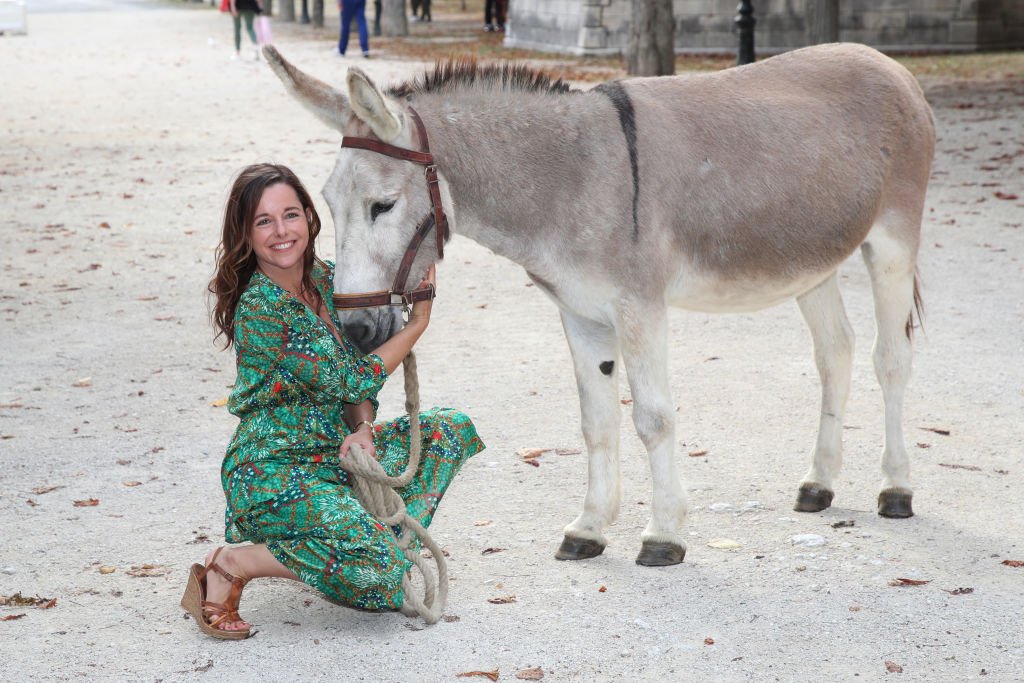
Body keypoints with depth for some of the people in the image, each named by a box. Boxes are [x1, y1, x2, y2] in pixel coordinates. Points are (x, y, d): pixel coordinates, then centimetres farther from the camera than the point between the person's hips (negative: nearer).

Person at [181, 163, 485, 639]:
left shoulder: (324, 278, 5)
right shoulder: (260, 310, -21)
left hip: (334, 453, 9)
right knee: (381, 565, -27)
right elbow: (350, 381, -18)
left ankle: (388, 531, 3)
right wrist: (418, 320, -8)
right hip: (273, 474, -9)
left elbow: (355, 380, 11)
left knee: (452, 428, 7)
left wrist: (362, 430, -10)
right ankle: (234, 564, -10)